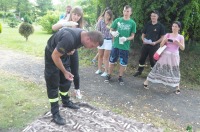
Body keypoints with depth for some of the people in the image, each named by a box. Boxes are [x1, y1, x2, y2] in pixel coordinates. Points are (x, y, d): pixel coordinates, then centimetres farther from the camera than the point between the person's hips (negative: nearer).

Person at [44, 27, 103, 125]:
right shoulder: (69, 39, -40)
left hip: (63, 54, 8)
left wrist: (71, 50, -10)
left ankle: (66, 102, 36)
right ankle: (55, 113, 6)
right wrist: (65, 72, -21)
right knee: (53, 83, -2)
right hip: (52, 55, -7)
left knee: (66, 80, 15)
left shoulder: (82, 36, -13)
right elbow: (55, 56, -29)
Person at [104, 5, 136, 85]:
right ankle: (109, 75, 26)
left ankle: (120, 77, 24)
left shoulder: (132, 23, -2)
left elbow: (132, 36, 0)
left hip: (125, 47, -1)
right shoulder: (118, 20, 0)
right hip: (115, 45, 1)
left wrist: (126, 39, -20)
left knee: (123, 63, 7)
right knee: (112, 61, 10)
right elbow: (111, 30, 8)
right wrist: (113, 33, -15)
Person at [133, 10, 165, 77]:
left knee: (152, 59, 5)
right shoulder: (148, 24, 6)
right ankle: (139, 71, 28)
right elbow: (143, 34, 12)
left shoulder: (160, 26, -4)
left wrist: (156, 42, -17)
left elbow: (162, 37, -3)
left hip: (154, 46, -3)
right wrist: (143, 40, -8)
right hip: (145, 44, 4)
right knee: (142, 58, 11)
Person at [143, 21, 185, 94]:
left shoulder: (181, 37, 4)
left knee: (175, 71, 0)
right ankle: (146, 82, 7)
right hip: (165, 55, 0)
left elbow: (182, 48, -1)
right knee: (159, 68, 0)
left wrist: (178, 43, -18)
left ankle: (177, 88, 15)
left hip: (174, 56, 0)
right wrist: (164, 40, -19)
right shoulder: (167, 35, 4)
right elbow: (161, 45, 1)